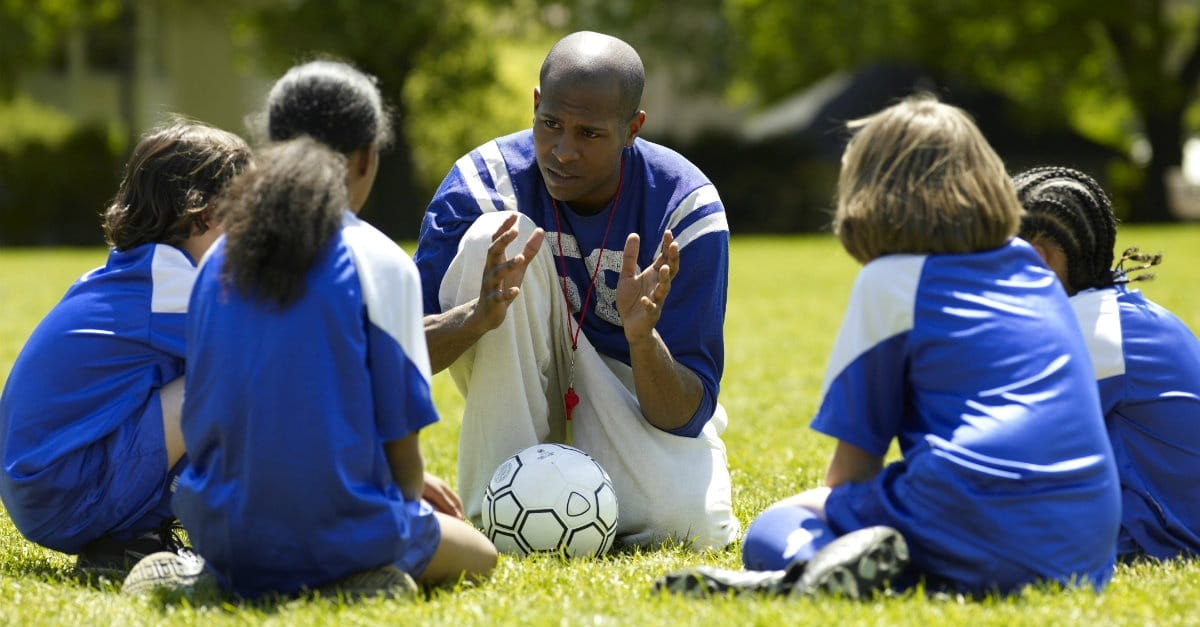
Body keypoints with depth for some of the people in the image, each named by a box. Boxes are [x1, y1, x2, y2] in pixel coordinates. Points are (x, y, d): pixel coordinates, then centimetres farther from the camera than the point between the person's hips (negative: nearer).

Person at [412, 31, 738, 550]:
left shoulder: (688, 209, -20)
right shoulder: (483, 182, -19)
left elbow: (686, 417, -22)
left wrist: (642, 336, -43)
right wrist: (479, 316, -44)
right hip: (521, 395, 1)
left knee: (694, 525, -33)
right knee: (499, 235, -28)